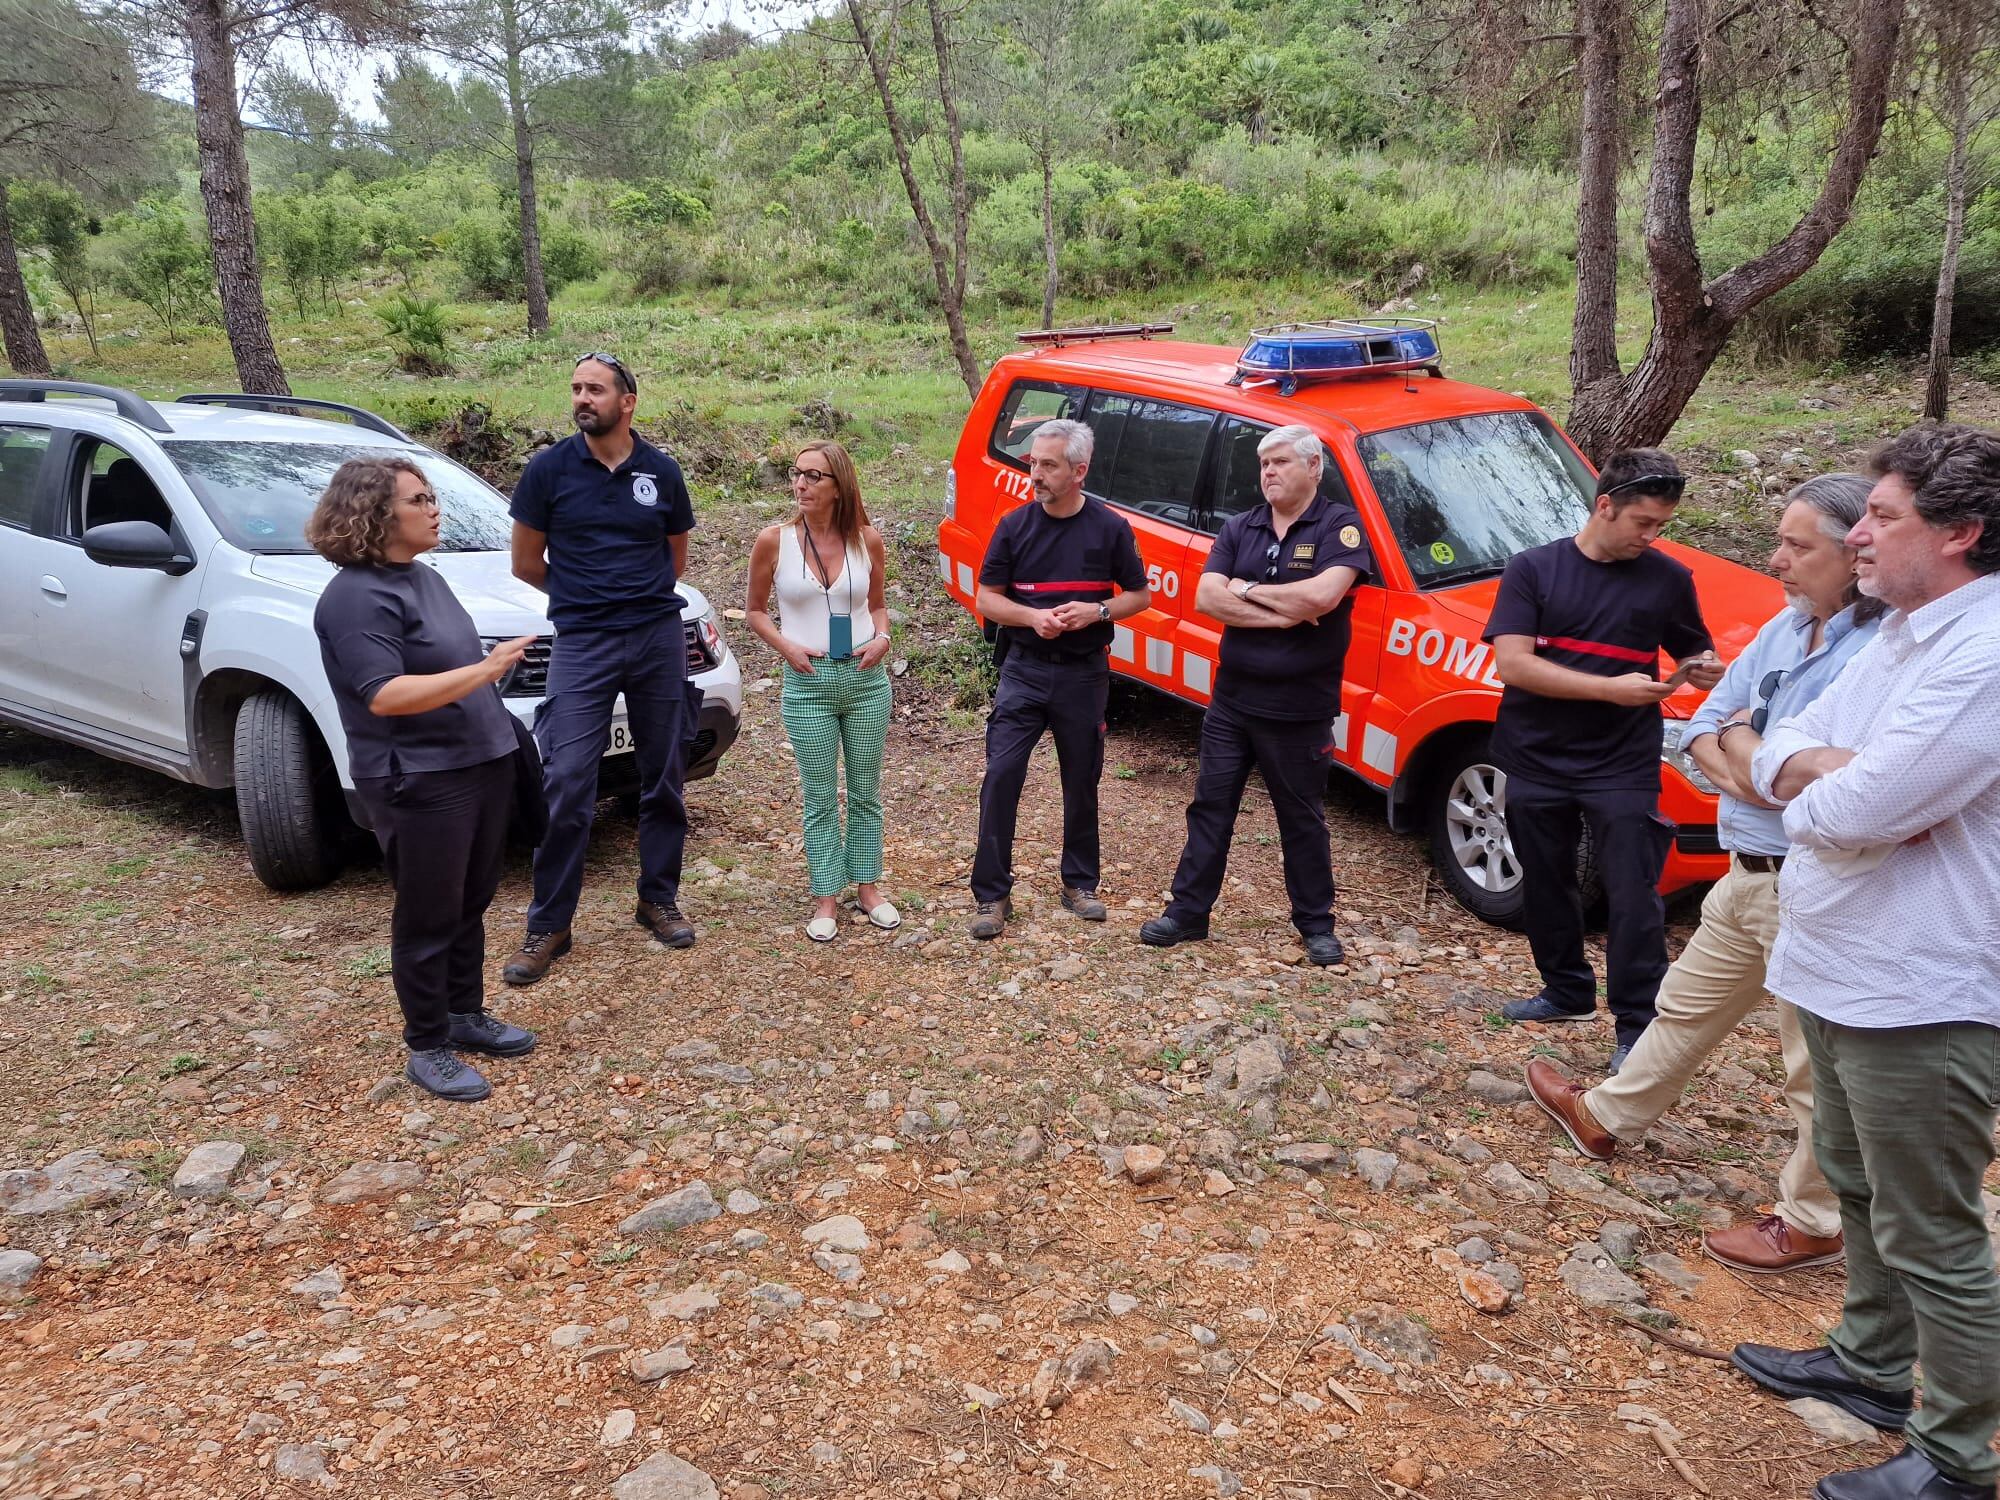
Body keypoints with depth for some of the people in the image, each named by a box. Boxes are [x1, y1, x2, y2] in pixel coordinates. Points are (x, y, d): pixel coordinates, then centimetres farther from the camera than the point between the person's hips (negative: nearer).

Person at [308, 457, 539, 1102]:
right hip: (420, 784, -9)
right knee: (429, 918, 2)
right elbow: (384, 695, -26)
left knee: (470, 905, 18)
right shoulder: (358, 597, -17)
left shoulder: (422, 577, 13)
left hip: (481, 764, 9)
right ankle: (427, 1049, 16)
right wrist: (483, 672, -30)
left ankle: (465, 1014, 33)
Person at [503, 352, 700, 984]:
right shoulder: (550, 469, -1)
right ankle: (548, 925, 3)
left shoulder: (661, 471, 4)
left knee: (663, 778, 9)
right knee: (566, 784, -7)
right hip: (581, 645, -2)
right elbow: (527, 564, 5)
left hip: (659, 639, 2)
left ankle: (659, 900, 24)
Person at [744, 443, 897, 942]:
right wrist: (785, 646, -12)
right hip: (808, 683, -2)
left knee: (866, 792, 12)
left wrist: (882, 637, -6)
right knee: (820, 797, 5)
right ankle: (826, 897, 18)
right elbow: (755, 610, 4)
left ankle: (866, 886, 27)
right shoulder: (774, 540, -6)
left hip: (866, 679, 2)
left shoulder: (867, 540, -1)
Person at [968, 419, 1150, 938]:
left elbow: (1139, 596, 4)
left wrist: (1096, 611, -16)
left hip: (1084, 674, 0)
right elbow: (988, 599, 1)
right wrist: (1033, 616, -18)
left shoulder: (1110, 528, -3)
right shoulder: (1014, 525, -2)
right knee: (1001, 777, -6)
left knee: (1081, 782, 11)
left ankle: (1080, 883, 28)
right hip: (1023, 670, 0)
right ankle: (991, 894, 2)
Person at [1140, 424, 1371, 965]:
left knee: (1302, 819, 9)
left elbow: (1323, 595, -25)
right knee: (1210, 806, 10)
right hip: (1232, 697, 4)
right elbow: (1206, 598, -7)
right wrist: (1283, 614, -17)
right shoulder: (1239, 528, 7)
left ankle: (1316, 924, 23)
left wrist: (1246, 590, -12)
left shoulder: (1340, 525, -8)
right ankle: (1188, 911, 20)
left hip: (1299, 708, -4)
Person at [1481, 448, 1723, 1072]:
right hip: (1535, 763, 1)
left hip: (1623, 769, -1)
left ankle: (1638, 1026, 8)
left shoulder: (1669, 579, 1)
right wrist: (1611, 688, -21)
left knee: (1634, 900, -3)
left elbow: (1694, 651, 15)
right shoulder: (1532, 569, -3)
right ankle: (1567, 993, 35)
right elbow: (1512, 663, -14)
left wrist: (1705, 668, -11)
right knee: (1545, 887, 15)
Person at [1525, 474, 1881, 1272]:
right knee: (1685, 1007, 24)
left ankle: (1813, 1223, 24)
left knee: (1820, 1067, 7)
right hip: (1749, 876, 9)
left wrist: (1741, 740, -10)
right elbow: (1704, 727, 10)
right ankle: (1607, 1117, 43)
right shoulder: (1784, 628, 6)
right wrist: (1742, 769, -11)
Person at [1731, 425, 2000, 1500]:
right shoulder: (1901, 636, 8)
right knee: (1858, 1186, 24)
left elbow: (1853, 814, -28)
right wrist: (1852, 772, -14)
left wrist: (1810, 790, -6)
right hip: (1838, 971, 10)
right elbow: (1776, 754, 6)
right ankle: (1872, 1362, 43)